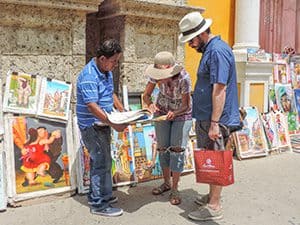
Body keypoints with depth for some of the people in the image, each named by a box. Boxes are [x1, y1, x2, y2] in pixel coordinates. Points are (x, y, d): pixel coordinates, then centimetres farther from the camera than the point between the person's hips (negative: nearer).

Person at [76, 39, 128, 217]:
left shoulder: (107, 72, 8)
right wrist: (113, 124, -27)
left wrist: (122, 111, 8)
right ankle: (99, 205, 9)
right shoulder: (89, 76, -23)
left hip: (102, 124, 9)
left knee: (100, 160, 18)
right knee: (102, 162, -4)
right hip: (92, 126, -9)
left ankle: (97, 195, 34)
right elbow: (92, 107, -28)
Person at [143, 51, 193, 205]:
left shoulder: (184, 78, -33)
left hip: (182, 114, -3)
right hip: (162, 112, 4)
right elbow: (146, 95, -14)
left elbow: (186, 105, -24)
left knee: (177, 149, -8)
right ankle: (167, 182, 26)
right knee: (162, 148, 7)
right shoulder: (156, 75, -24)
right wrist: (150, 104, -35)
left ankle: (174, 189, 4)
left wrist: (174, 113, -43)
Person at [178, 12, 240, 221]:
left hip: (215, 120, -10)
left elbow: (220, 89, -24)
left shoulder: (217, 51, -18)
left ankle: (214, 207, 12)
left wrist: (214, 123, -25)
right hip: (206, 118, 10)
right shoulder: (210, 49, 14)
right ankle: (212, 196, 33)